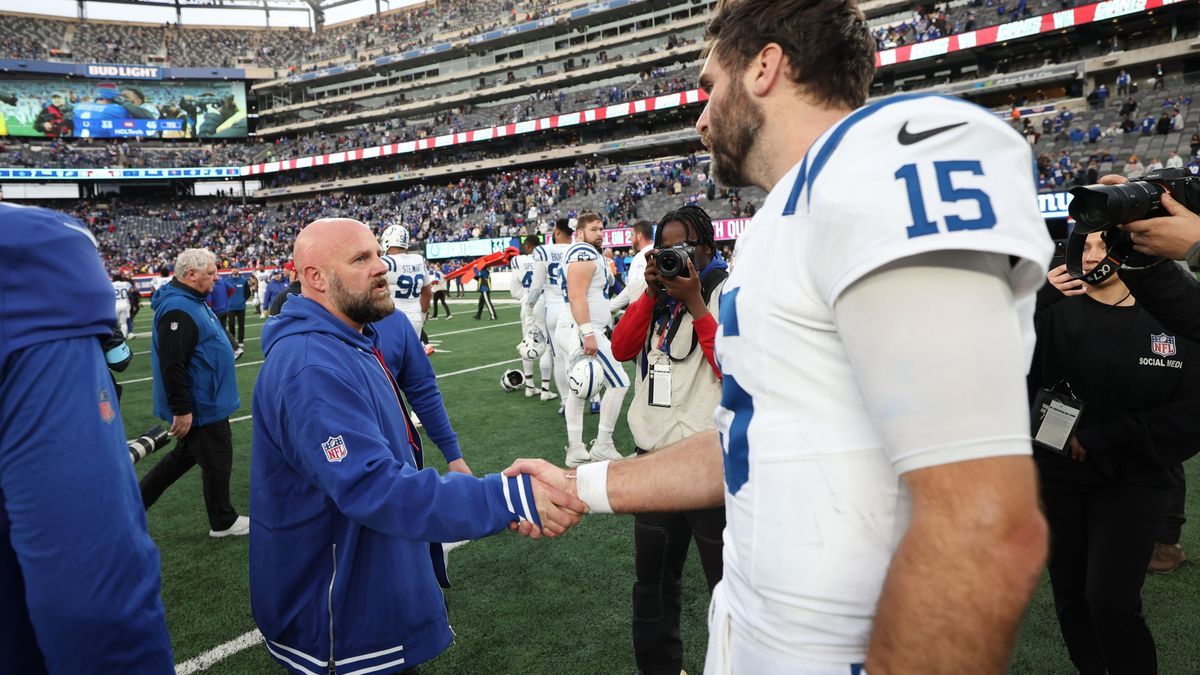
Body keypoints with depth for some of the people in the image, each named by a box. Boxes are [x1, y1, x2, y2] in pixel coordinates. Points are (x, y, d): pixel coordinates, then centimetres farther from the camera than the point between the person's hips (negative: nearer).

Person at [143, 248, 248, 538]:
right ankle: (223, 522, 21)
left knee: (185, 454, 22)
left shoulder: (193, 301, 10)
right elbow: (172, 366, -28)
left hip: (205, 402, 10)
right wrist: (182, 410, -26)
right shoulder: (178, 309, -24)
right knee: (217, 462, 5)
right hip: (201, 406, -10)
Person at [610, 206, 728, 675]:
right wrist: (650, 294, -9)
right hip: (653, 452, 7)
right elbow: (621, 350, 0)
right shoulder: (657, 293, 10)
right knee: (653, 575, 20)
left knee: (726, 576, 7)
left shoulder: (729, 293, -8)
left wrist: (694, 303, -21)